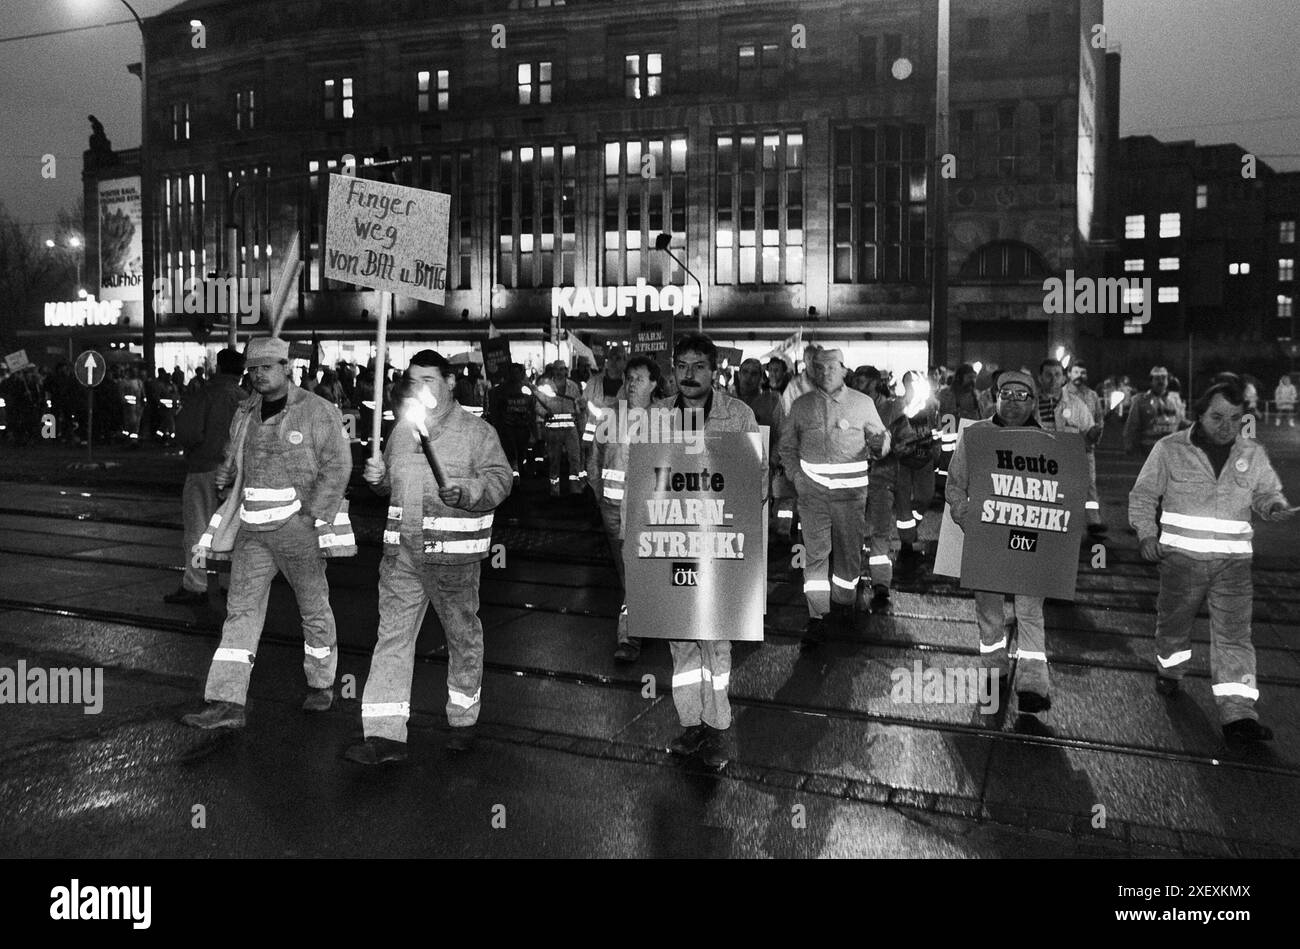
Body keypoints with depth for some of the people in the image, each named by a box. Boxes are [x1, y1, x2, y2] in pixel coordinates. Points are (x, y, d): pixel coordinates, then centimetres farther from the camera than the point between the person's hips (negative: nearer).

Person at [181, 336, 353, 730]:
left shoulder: (317, 411, -6)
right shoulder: (245, 414, 12)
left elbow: (337, 466, -11)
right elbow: (234, 460, 25)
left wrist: (313, 516, -17)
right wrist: (225, 474, 2)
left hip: (298, 524, -5)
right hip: (253, 527, 5)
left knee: (314, 607, 8)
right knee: (241, 609, -1)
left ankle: (321, 684, 28)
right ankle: (227, 704, 0)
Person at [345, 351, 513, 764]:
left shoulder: (476, 430, -4)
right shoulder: (401, 429, 12)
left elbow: (500, 479, -10)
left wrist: (465, 490, -27)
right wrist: (379, 477, 3)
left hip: (454, 555, -4)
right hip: (402, 551, 4)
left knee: (463, 636, 10)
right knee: (392, 635, 0)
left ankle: (463, 722, 28)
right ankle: (385, 735, 4)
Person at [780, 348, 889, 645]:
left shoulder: (862, 403, 4)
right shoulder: (801, 405, 6)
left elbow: (880, 438, 7)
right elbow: (787, 445, 14)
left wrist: (879, 444, -17)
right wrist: (795, 475, -1)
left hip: (851, 489, 0)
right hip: (812, 489, 0)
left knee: (849, 549, 8)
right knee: (815, 552, -3)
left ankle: (844, 600, 32)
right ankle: (816, 619, 0)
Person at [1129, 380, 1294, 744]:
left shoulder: (1253, 454, 6)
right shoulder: (1170, 449, -1)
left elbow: (1266, 492, 20)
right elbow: (1143, 494, 4)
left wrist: (1275, 506, -4)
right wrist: (1146, 532, -8)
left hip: (1233, 560, 1)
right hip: (1181, 555, -1)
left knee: (1234, 634, -5)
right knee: (1174, 622, 13)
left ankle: (1238, 714, -6)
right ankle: (1170, 670, 42)